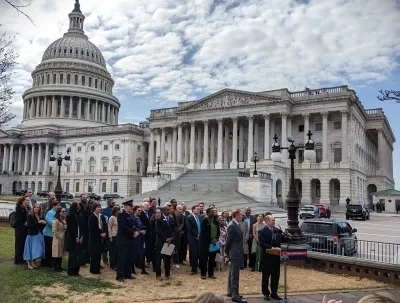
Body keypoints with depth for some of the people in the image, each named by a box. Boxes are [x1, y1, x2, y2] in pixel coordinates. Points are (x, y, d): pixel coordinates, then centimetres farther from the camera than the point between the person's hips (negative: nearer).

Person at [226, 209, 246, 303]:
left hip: (236, 253, 10)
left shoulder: (236, 225, 10)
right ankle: (235, 295, -1)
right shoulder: (232, 226, -21)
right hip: (235, 253, -10)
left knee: (232, 273, 18)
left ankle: (230, 292, 29)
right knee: (235, 275, -5)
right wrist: (227, 252, -4)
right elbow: (228, 241, -16)